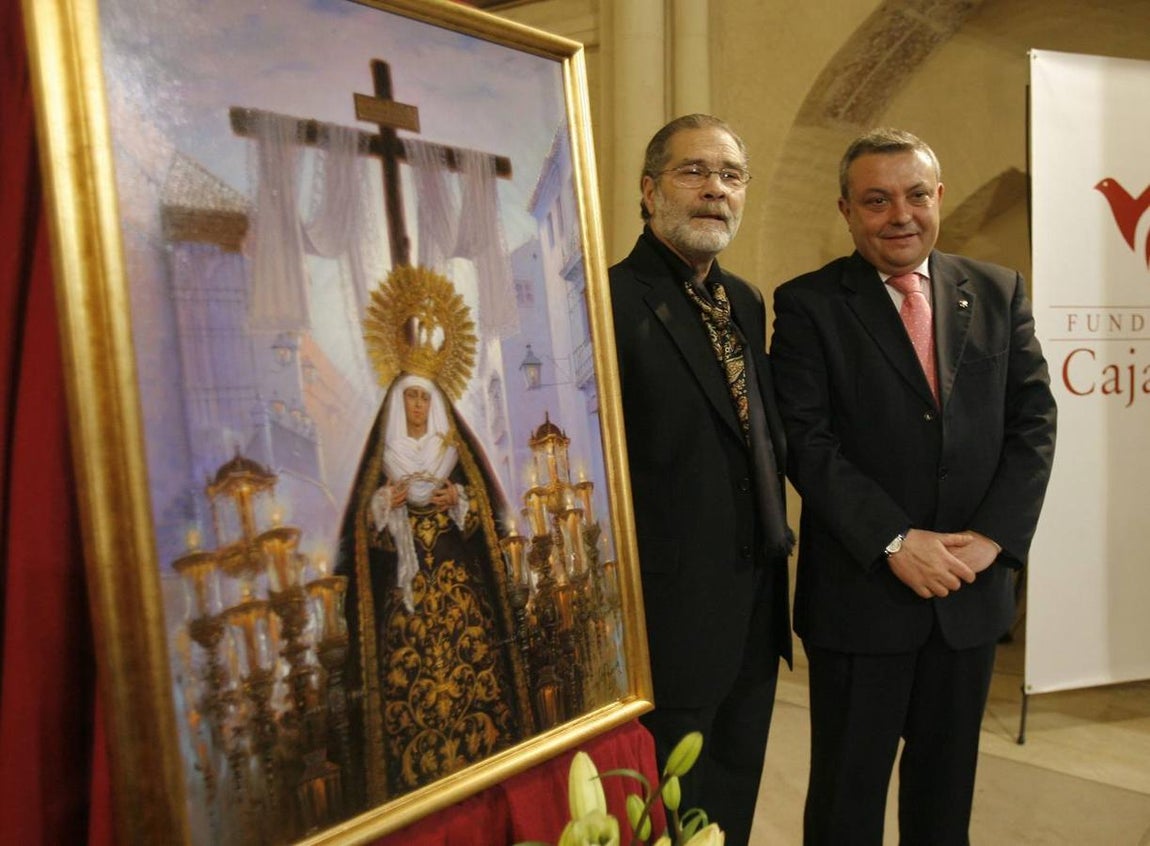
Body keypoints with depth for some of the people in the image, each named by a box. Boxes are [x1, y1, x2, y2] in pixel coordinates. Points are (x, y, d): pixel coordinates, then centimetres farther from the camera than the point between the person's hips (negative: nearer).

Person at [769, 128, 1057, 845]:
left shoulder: (998, 293, 7)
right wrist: (895, 542, -18)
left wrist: (991, 536, -9)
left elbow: (1034, 421, 3)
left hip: (973, 590, 4)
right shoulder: (808, 305, -5)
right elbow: (806, 442, -12)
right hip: (861, 592, -3)